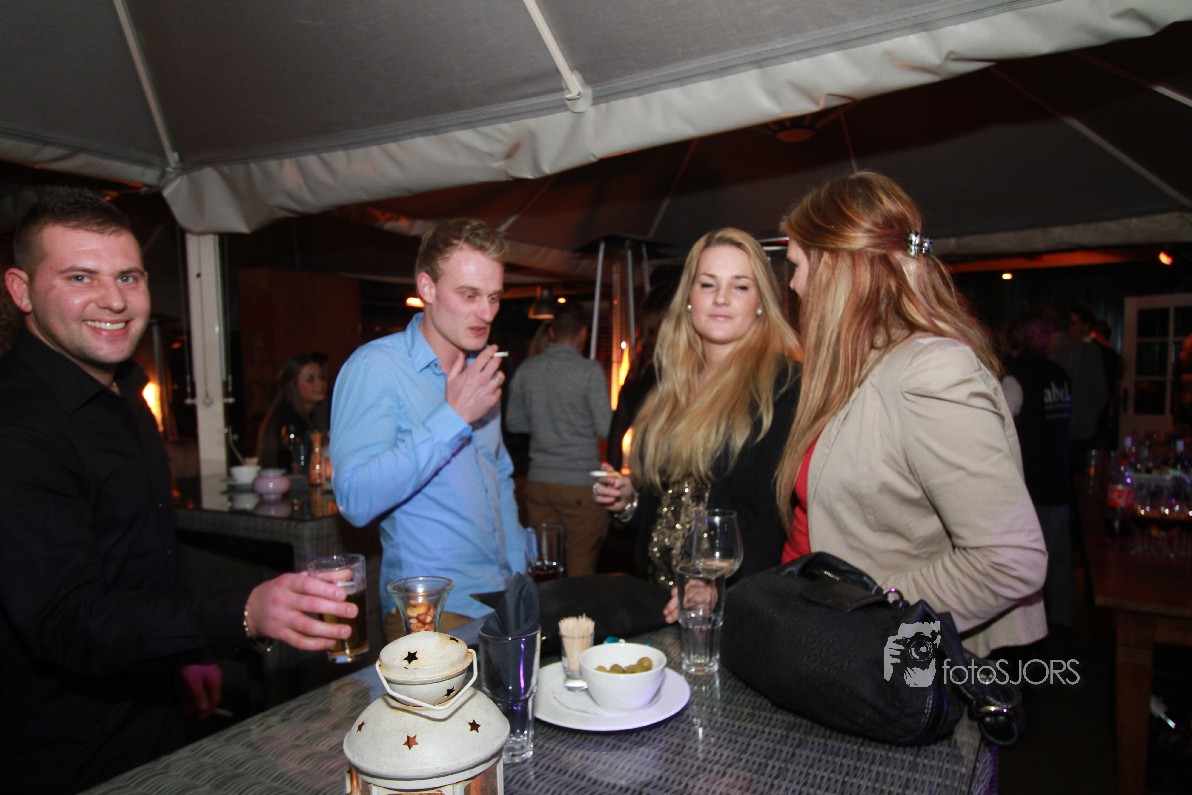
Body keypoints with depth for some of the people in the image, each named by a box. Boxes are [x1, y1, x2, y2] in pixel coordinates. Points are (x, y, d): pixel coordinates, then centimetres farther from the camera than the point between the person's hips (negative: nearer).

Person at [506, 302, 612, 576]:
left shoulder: (526, 369, 3)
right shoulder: (590, 370, -10)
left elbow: (513, 422, 12)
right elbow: (606, 428, -10)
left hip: (539, 481, 4)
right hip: (580, 482, -4)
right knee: (581, 568, 6)